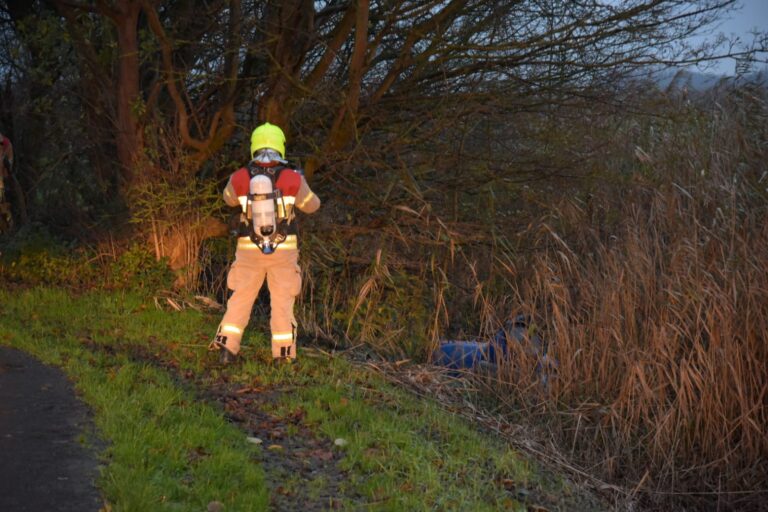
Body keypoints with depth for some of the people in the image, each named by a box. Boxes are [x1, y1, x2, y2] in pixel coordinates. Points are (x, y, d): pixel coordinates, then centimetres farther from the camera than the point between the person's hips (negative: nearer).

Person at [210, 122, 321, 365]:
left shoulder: (240, 177, -6)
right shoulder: (292, 178, -9)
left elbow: (230, 198, 17)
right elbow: (311, 205, 8)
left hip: (250, 249, 1)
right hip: (283, 249, -1)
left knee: (241, 298, 12)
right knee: (282, 301, 8)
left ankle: (227, 347, 6)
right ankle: (283, 355, 8)